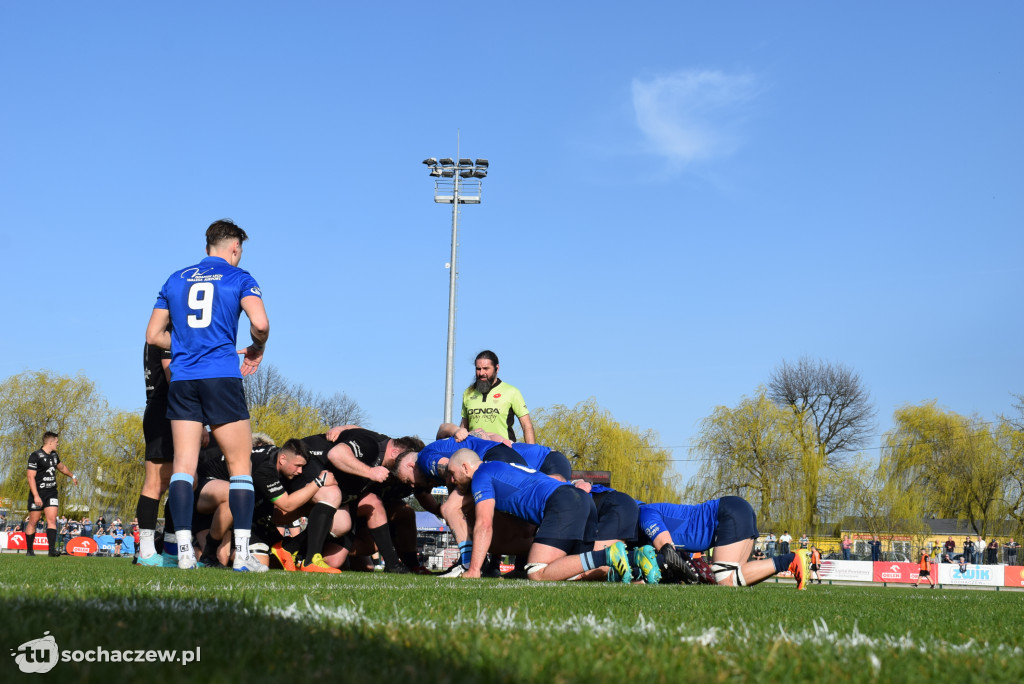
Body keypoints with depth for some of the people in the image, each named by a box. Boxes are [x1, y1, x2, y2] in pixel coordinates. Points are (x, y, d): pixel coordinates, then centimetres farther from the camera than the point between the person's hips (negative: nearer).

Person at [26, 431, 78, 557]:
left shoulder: (54, 455, 12)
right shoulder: (35, 456, -12)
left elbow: (61, 467, 33)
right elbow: (30, 476, -17)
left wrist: (72, 475, 48)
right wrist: (36, 496, -24)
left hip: (51, 493, 6)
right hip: (38, 494, -6)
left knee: (52, 519, -8)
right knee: (33, 522, 2)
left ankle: (52, 549, -15)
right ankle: (29, 550, 13)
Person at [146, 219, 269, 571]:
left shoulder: (176, 280, 15)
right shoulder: (239, 278, 4)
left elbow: (153, 335, 16)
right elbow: (260, 323, -12)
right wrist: (257, 350, 8)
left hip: (182, 381, 4)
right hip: (222, 378, -3)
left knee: (183, 466, 2)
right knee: (240, 466, 2)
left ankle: (184, 551, -7)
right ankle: (241, 553, -5)